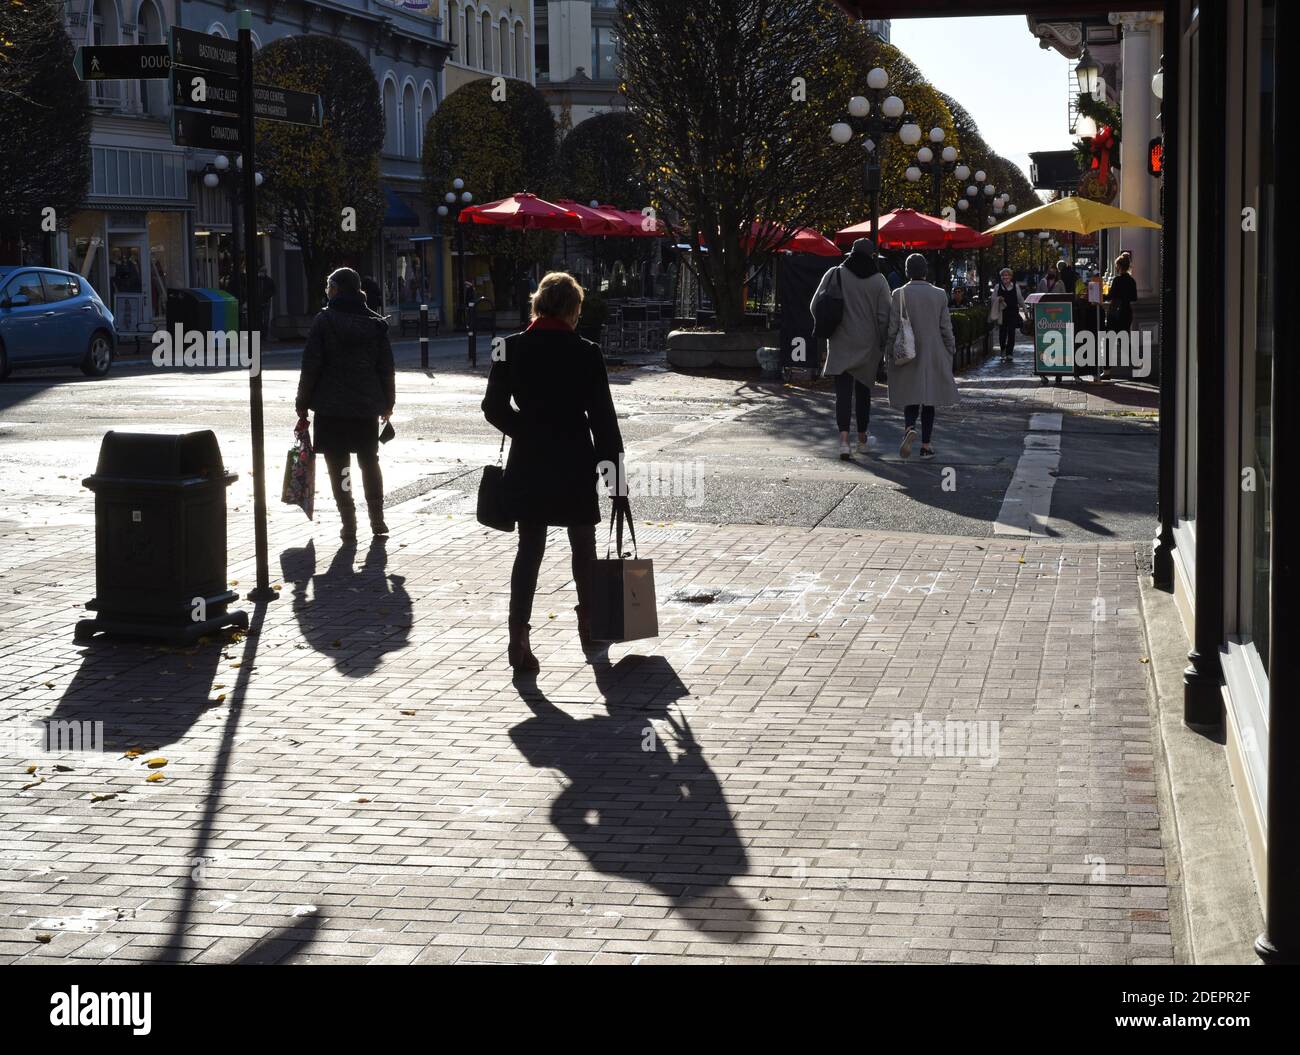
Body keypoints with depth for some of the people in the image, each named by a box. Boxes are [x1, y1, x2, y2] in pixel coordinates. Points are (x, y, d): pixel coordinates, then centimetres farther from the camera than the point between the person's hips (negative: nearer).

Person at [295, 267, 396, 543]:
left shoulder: (324, 321, -8)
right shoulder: (375, 322, 4)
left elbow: (311, 365, -9)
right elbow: (386, 366, 6)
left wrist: (303, 404, -2)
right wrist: (387, 403, 16)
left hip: (331, 406, -4)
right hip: (367, 406, 4)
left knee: (338, 467, 4)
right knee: (370, 463, 16)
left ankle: (349, 523, 0)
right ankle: (377, 520, 15)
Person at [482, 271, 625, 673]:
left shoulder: (511, 349, -3)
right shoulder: (585, 354, -10)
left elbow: (494, 407, 0)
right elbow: (603, 418, -8)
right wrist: (616, 475, -3)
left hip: (528, 461, 2)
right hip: (575, 466, -2)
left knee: (529, 548, 5)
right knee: (583, 545, 17)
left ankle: (518, 636, -9)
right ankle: (588, 625, 32)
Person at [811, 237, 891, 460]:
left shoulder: (834, 275, -4)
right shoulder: (879, 280, -4)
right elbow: (884, 316, -5)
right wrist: (882, 345, 5)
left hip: (840, 345, -1)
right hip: (868, 346, 1)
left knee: (843, 392, -3)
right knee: (863, 391, 15)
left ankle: (844, 439, -19)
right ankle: (862, 440, 26)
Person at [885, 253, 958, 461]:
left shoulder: (899, 294, -6)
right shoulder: (939, 295, -2)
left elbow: (892, 327, -6)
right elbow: (946, 328, 0)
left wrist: (891, 353, 3)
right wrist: (950, 352, 11)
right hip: (933, 356, 1)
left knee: (910, 398, 6)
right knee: (929, 399, 9)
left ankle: (909, 428, -24)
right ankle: (926, 445, 9)